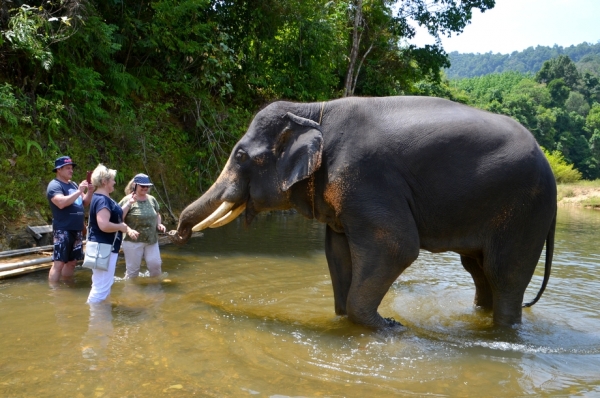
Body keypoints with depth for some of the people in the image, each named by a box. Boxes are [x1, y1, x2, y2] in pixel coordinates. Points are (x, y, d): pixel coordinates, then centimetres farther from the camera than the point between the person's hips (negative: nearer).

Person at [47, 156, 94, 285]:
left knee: (72, 261, 14)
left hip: (77, 230, 8)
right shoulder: (54, 185, -8)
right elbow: (61, 203, -24)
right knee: (59, 263, -9)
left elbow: (85, 203, 17)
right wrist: (79, 191, -22)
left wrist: (89, 192, -1)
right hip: (63, 230, -8)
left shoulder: (73, 184, 16)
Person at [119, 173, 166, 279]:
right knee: (133, 269, 4)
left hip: (152, 240, 4)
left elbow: (157, 214, 23)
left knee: (155, 264, 3)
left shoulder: (152, 199, 8)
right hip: (133, 241, -4)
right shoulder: (128, 200, -7)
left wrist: (159, 224, 4)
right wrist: (129, 203, -24)